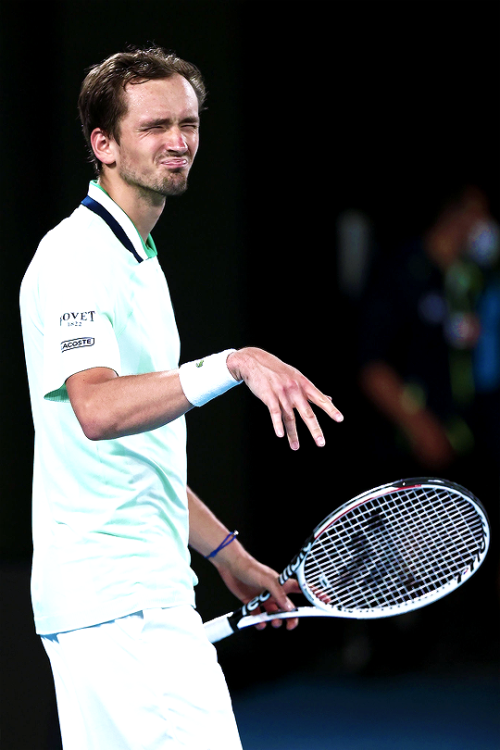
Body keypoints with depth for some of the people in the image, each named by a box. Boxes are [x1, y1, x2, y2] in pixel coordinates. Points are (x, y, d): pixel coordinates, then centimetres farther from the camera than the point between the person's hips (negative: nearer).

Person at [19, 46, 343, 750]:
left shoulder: (138, 261, 21)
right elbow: (97, 409, -30)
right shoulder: (77, 256, -11)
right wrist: (234, 364, -39)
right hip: (118, 600, -10)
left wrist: (227, 554, 25)